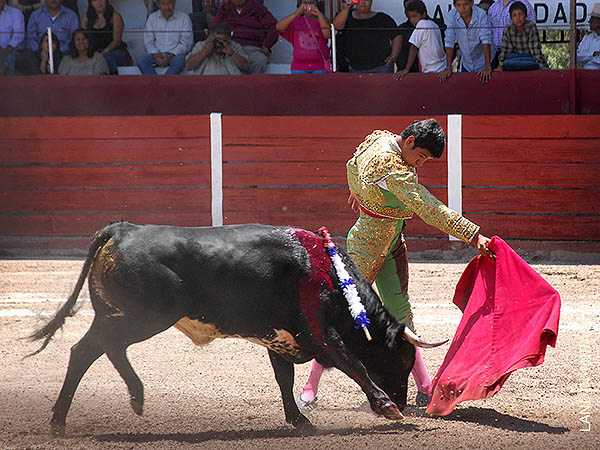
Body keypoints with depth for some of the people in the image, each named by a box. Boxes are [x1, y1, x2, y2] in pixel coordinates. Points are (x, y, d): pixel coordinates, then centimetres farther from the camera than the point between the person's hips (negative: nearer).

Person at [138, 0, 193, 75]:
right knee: (141, 60, -28)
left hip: (175, 54, -2)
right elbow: (148, 41, 6)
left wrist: (170, 56, -18)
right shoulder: (152, 18, 10)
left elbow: (186, 43, -5)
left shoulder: (184, 18, 2)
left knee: (179, 61, -37)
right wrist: (155, 55, -14)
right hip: (157, 54, 2)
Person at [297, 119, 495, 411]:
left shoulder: (379, 138, -1)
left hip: (391, 247, 9)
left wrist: (358, 191, 43)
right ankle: (309, 389, 8)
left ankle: (425, 389, 6)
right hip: (367, 251, -9)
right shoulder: (392, 168, -29)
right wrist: (474, 236, -38)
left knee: (399, 313, 7)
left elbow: (353, 166, 21)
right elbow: (429, 209, -36)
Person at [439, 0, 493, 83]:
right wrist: (448, 67, -19)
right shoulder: (452, 16, -17)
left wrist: (488, 67, -33)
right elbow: (449, 42, -15)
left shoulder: (481, 15, -25)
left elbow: (486, 41, -28)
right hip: (466, 63, 3)